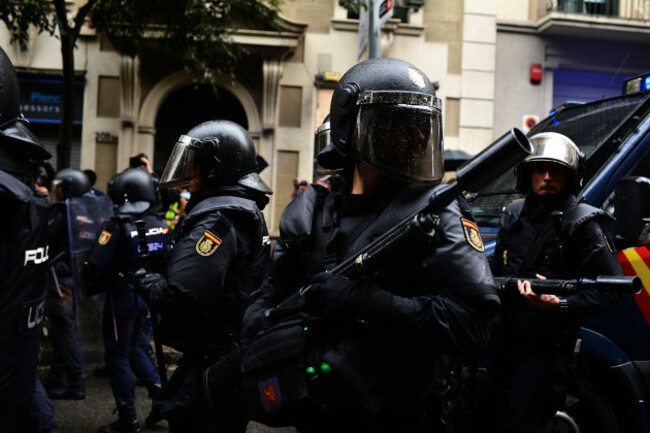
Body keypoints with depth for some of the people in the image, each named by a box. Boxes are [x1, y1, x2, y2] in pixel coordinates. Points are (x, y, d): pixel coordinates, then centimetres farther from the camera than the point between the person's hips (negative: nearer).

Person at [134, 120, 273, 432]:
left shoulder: (217, 218, -19)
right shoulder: (246, 211, 13)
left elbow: (179, 297, -27)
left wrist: (144, 279, -10)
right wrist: (160, 268, 4)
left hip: (212, 368, -10)